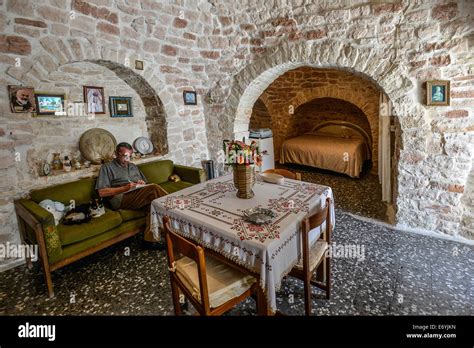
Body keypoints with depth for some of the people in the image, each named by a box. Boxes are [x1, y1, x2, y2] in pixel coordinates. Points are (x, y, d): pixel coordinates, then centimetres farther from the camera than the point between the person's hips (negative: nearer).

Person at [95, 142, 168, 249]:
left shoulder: (133, 166, 27)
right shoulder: (107, 167, 9)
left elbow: (145, 185, 30)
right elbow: (102, 192, -2)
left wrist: (142, 183, 4)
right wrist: (125, 188, -13)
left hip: (140, 197, 6)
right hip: (122, 199, -6)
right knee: (154, 188, -30)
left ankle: (149, 239, -32)